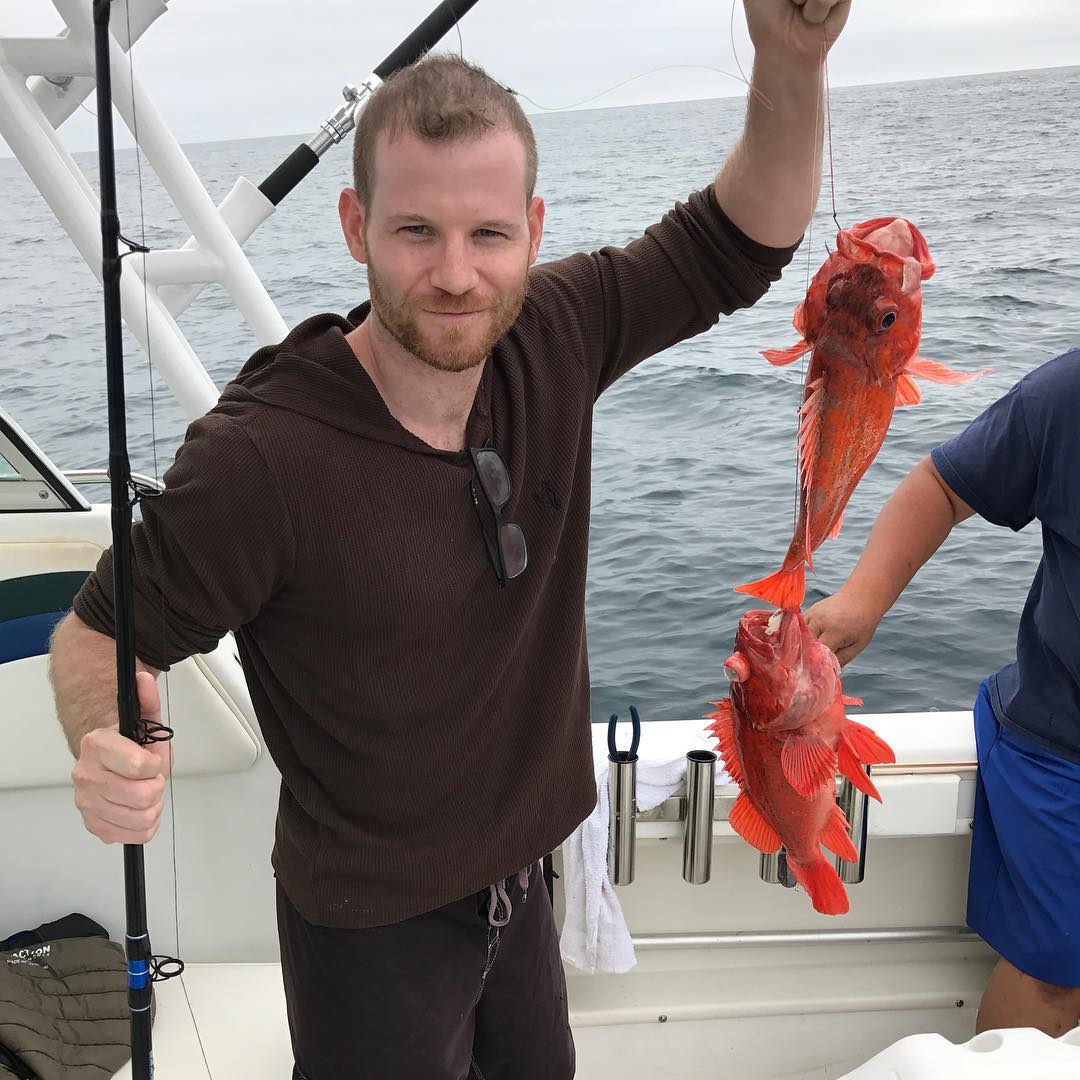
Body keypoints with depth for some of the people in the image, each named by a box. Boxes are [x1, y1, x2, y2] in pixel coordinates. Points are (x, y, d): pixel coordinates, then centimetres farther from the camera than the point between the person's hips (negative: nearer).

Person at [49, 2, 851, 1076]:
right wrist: (110, 746, -38)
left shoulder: (552, 340, -13)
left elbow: (736, 244, -5)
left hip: (516, 880, 6)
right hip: (372, 925, -6)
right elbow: (105, 627, -17)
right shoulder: (258, 454, -30)